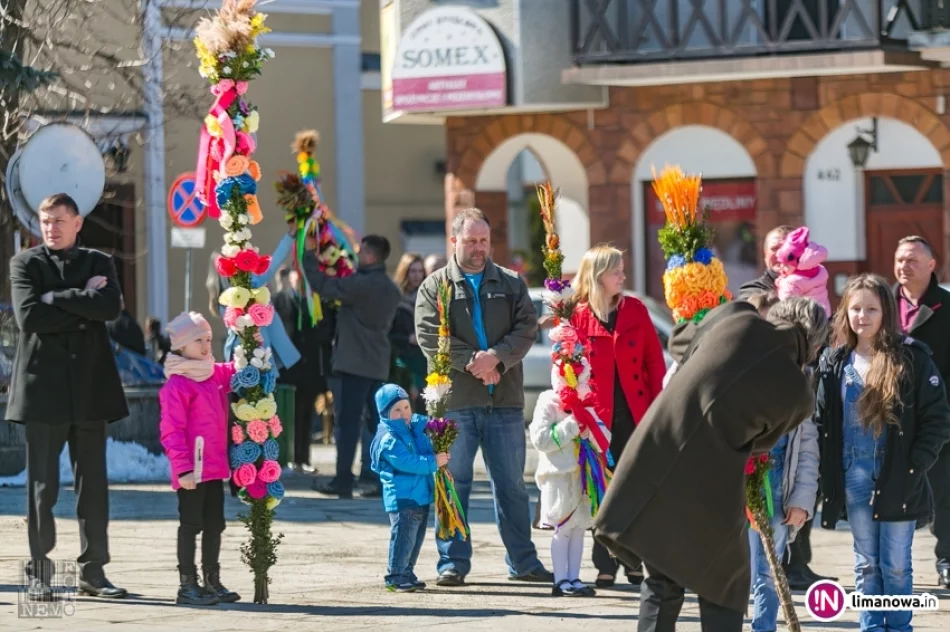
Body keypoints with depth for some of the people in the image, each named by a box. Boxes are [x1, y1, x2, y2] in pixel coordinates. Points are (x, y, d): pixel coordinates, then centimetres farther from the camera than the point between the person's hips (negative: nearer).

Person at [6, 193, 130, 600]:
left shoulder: (98, 263, 12)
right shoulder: (25, 264, 5)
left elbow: (111, 307, -8)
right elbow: (29, 317, -12)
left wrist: (57, 298, -10)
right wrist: (83, 303, -9)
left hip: (90, 388, 3)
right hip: (42, 387, -3)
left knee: (93, 484, 5)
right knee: (41, 486, -1)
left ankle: (93, 572, 10)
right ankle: (39, 573, 5)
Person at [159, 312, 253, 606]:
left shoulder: (215, 375, 9)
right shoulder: (176, 385, -15)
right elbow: (172, 430, -17)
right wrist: (182, 468, -20)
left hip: (215, 468, 8)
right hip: (193, 471, -8)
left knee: (214, 525, 14)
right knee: (191, 524, -2)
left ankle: (212, 582, 24)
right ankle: (187, 585, 5)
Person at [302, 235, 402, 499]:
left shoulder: (360, 284, -15)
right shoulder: (391, 289, 11)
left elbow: (323, 286, -15)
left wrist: (308, 256, -3)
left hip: (353, 363, -7)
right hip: (378, 365, 7)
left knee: (348, 422, -6)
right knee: (377, 422, 10)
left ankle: (343, 481, -8)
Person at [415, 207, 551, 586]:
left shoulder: (511, 284, 12)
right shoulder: (435, 287, 5)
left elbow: (526, 328, 1)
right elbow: (429, 337, -6)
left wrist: (496, 356, -15)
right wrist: (471, 363, -14)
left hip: (505, 399, 2)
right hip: (455, 401, -2)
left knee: (512, 483, 8)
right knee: (453, 483, 0)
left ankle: (523, 561, 14)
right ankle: (453, 562, 6)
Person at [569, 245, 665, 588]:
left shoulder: (635, 310, 5)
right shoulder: (578, 317, -1)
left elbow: (655, 361, 5)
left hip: (635, 414, 2)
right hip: (598, 417, -2)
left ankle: (634, 562, 12)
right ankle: (605, 566, 6)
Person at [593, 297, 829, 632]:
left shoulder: (735, 319, 1)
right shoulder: (798, 394, -3)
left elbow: (682, 342, 18)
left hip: (653, 463, 4)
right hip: (707, 491, -4)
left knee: (662, 582, 18)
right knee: (724, 591, 14)